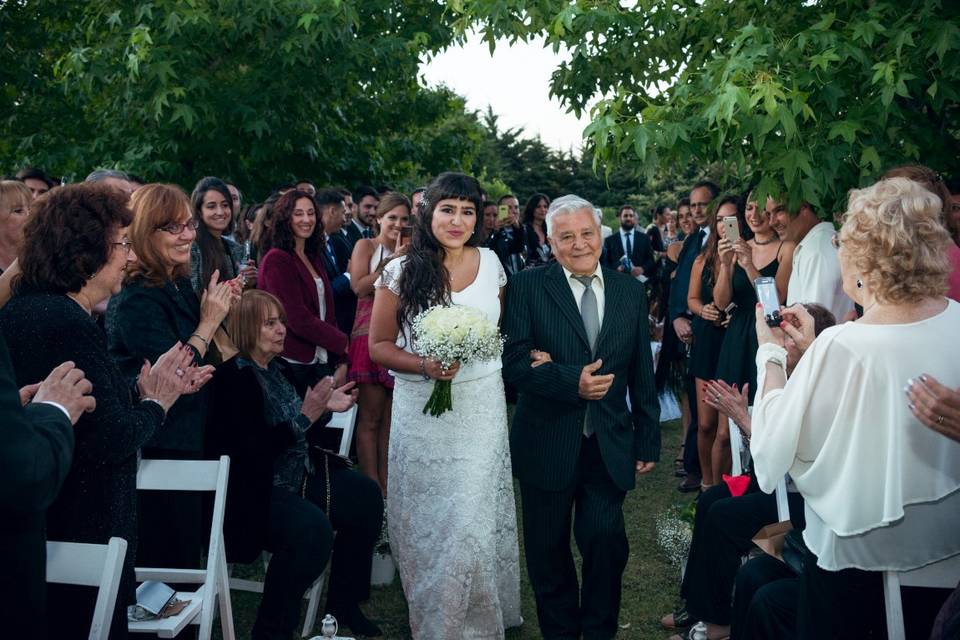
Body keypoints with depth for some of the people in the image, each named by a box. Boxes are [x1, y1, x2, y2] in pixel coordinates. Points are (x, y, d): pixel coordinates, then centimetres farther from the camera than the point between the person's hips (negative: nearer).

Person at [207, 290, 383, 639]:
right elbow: (254, 447, -25)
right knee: (313, 528, -31)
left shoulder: (275, 368, 9)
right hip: (255, 491, -10)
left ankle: (343, 605, 17)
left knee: (365, 496, 3)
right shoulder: (234, 376, -18)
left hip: (297, 475, 10)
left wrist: (325, 407, 1)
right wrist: (306, 416, -25)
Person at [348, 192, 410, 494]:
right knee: (370, 418, -5)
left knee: (389, 419, 7)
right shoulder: (366, 246, 3)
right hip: (370, 337, -5)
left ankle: (386, 488, 11)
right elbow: (360, 286, -12)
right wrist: (394, 261, -11)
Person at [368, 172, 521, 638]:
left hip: (482, 406, 2)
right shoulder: (402, 271, -5)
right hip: (423, 410, -1)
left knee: (476, 517, 1)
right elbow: (380, 345, -3)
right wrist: (424, 366, -18)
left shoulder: (489, 263, 3)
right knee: (429, 519, 7)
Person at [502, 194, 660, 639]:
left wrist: (648, 440, 7)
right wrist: (571, 381, -25)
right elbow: (514, 364, -12)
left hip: (610, 446, 2)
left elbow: (642, 374, 7)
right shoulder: (527, 288, -4)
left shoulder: (630, 291, 5)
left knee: (607, 544, 2)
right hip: (548, 445, -1)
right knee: (548, 550, 12)